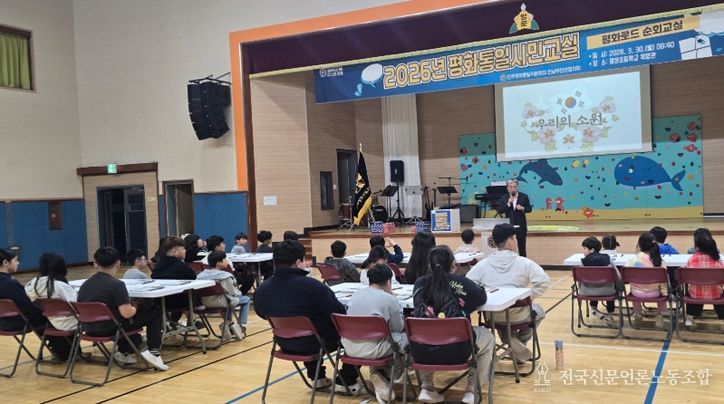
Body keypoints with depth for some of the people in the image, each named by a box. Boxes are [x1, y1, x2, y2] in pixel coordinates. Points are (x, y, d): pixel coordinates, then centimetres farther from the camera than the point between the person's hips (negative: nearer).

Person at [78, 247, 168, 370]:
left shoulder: (85, 285, 4)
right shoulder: (116, 284, -18)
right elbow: (127, 313, -25)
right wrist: (134, 307, 0)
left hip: (90, 329, 7)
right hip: (111, 329, -7)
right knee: (154, 312, 8)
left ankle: (124, 353, 34)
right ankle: (153, 352, -2)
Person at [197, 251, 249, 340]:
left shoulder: (202, 275, -1)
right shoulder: (225, 276, -18)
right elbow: (233, 292, -13)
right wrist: (239, 293, 11)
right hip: (220, 302, -7)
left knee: (229, 299, 36)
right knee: (246, 299, 14)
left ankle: (227, 323, 28)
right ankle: (240, 326, 11)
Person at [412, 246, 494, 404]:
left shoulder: (420, 283, 6)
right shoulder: (461, 282, -1)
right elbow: (482, 298, 20)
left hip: (421, 351, 3)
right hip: (455, 350, -3)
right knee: (487, 336, 26)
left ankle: (426, 388, 31)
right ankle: (472, 391, 23)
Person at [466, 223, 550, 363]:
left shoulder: (483, 264, -3)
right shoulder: (524, 263, -10)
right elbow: (544, 281, -16)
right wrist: (529, 297, -4)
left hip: (492, 315, 2)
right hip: (517, 315, -2)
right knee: (538, 311, 31)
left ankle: (511, 342, 15)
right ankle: (519, 342, 21)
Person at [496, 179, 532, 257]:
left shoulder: (524, 196, 2)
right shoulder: (503, 198, 0)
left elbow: (529, 209, 5)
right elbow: (499, 211, -7)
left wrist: (522, 208, -16)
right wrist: (508, 204, -18)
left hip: (521, 226, 0)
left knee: (522, 247, 7)